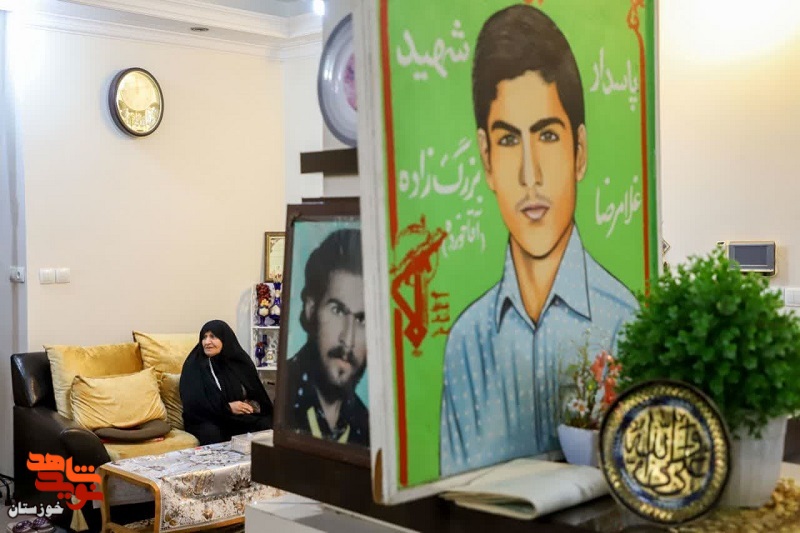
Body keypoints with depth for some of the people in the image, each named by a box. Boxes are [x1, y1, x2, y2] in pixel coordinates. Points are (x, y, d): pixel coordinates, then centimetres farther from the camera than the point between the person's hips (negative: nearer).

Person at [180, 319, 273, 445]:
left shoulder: (241, 362, 9)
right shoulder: (194, 365, 1)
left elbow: (259, 395, 10)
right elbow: (192, 402, -10)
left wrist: (253, 405, -14)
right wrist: (227, 408, -16)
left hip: (243, 419, 3)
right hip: (207, 420, -2)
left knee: (266, 425, -25)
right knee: (211, 433, -36)